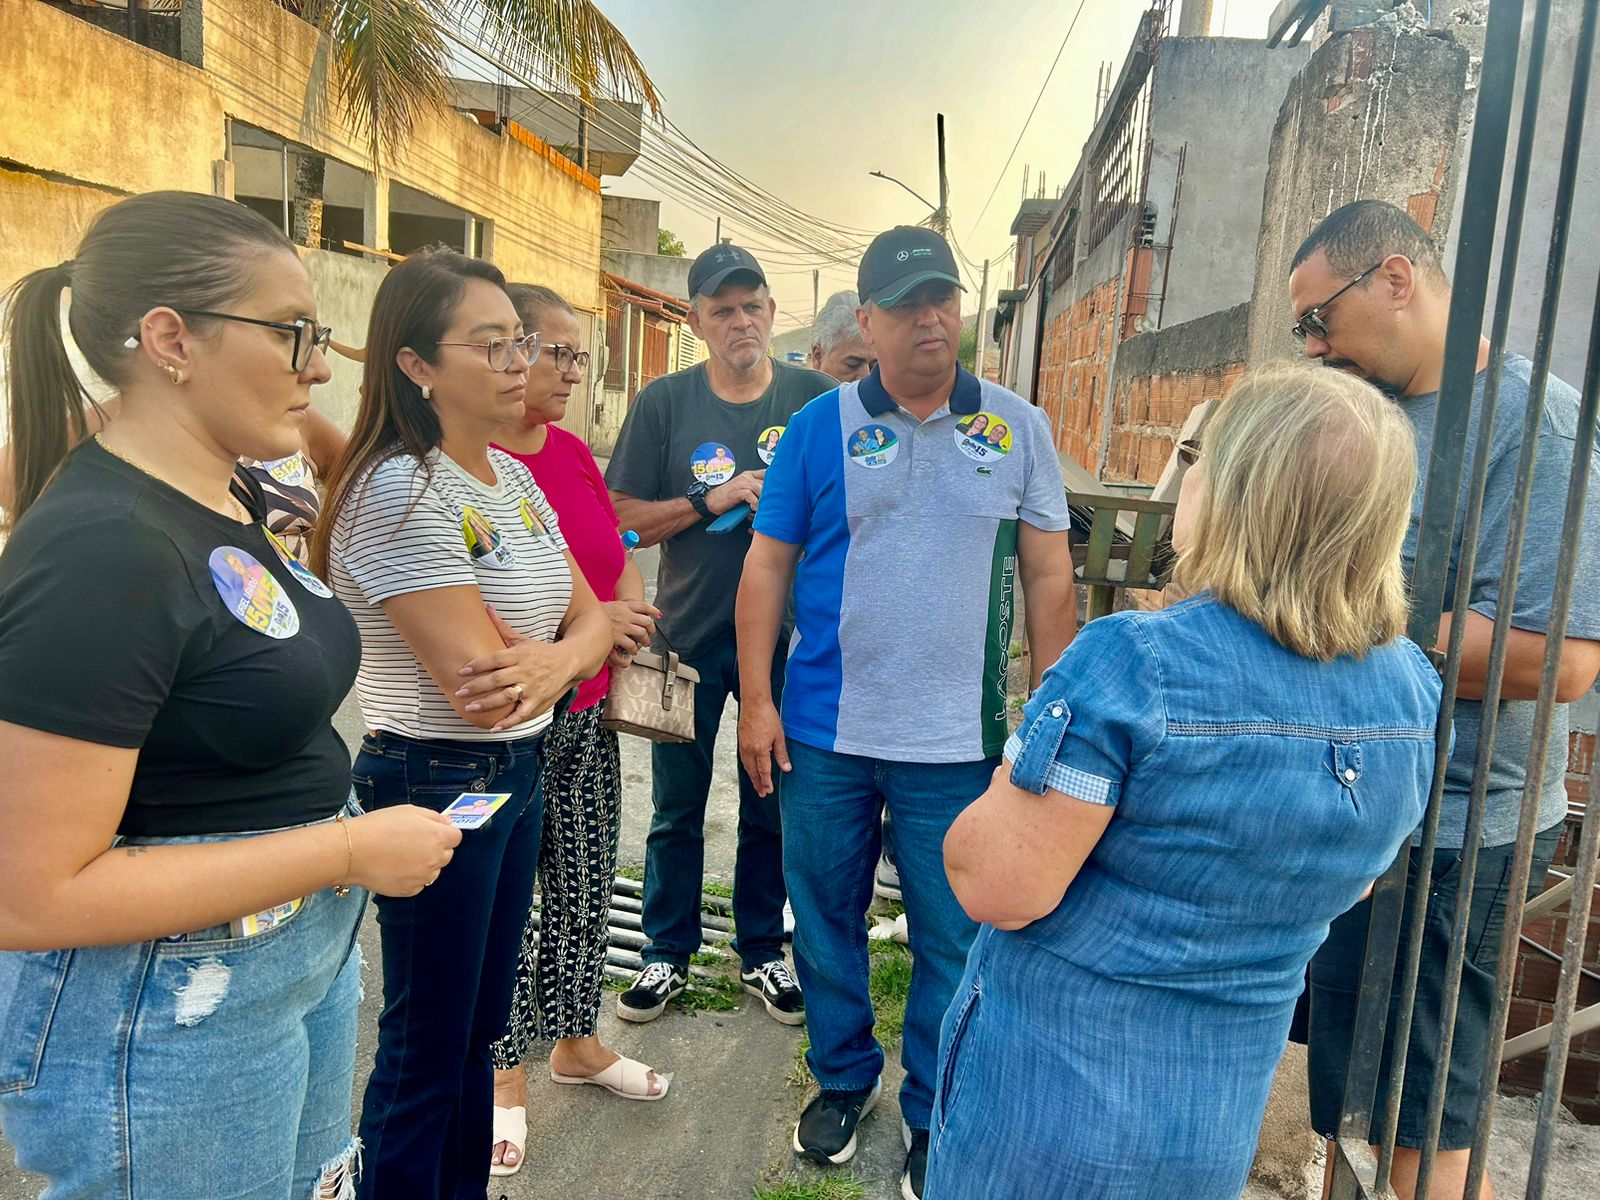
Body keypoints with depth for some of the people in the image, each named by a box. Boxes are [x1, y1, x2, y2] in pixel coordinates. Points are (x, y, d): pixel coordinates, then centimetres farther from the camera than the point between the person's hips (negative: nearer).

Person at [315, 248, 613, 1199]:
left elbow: (591, 618, 5)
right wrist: (566, 652, -6)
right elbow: (482, 688, -24)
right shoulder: (399, 492, -20)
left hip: (520, 771, 8)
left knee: (481, 1023, 22)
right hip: (436, 784, -8)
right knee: (427, 1048, 9)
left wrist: (558, 656, -17)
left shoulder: (512, 477, 6)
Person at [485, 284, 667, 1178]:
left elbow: (620, 561, 14)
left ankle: (577, 1039, 39)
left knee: (588, 889, 18)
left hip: (588, 715, 7)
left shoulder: (574, 452, 8)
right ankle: (508, 1076, 30)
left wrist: (628, 624, -6)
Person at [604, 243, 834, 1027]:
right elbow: (624, 518, -4)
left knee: (771, 806, 13)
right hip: (689, 637, 0)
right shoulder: (665, 403, -2)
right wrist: (711, 501, -17)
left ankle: (761, 951, 32)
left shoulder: (815, 397, -1)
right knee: (677, 809, 12)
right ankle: (668, 954, 31)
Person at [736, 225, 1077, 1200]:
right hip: (823, 731, 1)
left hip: (958, 740, 0)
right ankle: (844, 1079, 40)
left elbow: (1049, 576, 4)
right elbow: (768, 566, 2)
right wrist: (757, 700, -3)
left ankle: (936, 1120, 31)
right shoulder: (820, 425, 0)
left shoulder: (1020, 428, 2)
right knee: (826, 916, 15)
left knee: (953, 939, 9)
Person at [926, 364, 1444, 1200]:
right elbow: (1342, 884, 8)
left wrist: (1011, 786, -7)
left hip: (1048, 1087, -5)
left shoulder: (1132, 662, -29)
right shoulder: (1414, 693, -7)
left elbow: (998, 892, -25)